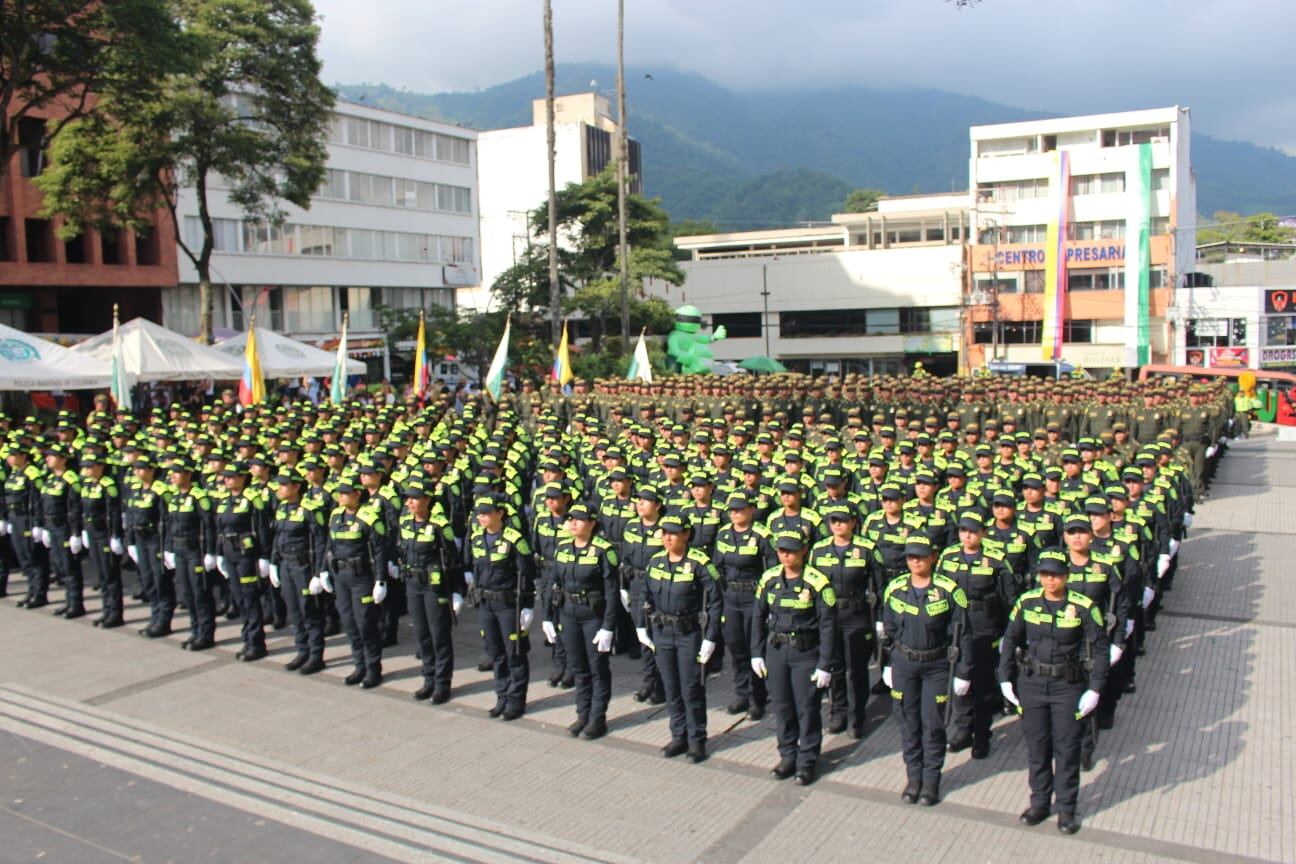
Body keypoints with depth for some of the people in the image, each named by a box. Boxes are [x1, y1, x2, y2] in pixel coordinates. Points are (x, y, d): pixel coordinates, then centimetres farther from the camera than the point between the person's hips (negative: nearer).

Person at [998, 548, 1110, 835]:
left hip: (1068, 685, -2)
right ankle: (1040, 801, 28)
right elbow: (1010, 640, 7)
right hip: (1031, 683, 2)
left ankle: (1066, 807, 22)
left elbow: (1099, 649, -5)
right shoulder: (1026, 602, -3)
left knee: (1067, 747, 7)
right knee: (1036, 746, 12)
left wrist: (1094, 690, -10)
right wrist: (1005, 679, 4)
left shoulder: (1084, 607, -11)